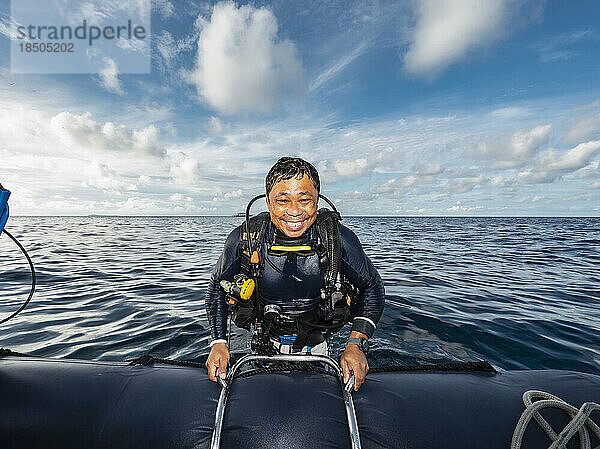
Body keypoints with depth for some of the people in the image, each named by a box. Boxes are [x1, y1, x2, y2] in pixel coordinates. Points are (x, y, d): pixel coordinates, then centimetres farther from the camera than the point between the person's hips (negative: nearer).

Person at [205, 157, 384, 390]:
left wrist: (357, 345, -19)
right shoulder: (244, 240, -23)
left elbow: (372, 288, -9)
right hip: (262, 347, 1)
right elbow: (217, 287, -4)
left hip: (315, 349, 0)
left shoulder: (339, 240, -25)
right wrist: (218, 342, -13)